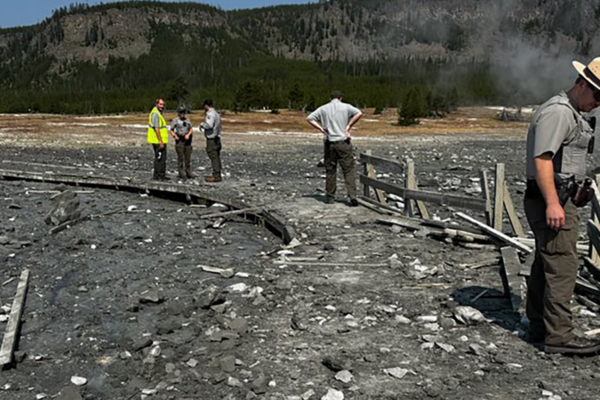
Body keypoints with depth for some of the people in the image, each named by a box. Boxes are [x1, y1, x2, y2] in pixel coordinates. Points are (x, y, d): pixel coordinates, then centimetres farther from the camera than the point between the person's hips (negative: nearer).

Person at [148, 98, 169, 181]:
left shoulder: (157, 112, 16)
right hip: (159, 141, -11)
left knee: (158, 158, 16)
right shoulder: (156, 114, -17)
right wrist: (161, 142, -23)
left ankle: (156, 175, 22)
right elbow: (156, 129, -22)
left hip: (157, 141, 11)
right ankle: (161, 176, -1)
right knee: (162, 158, -5)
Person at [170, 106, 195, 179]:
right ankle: (182, 173, 0)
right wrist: (174, 136, -18)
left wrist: (188, 135, -11)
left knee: (188, 157, 4)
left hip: (187, 140, 4)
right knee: (180, 158, -4)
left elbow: (191, 129, 8)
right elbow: (171, 130, 1)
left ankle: (188, 173, 9)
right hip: (179, 140, -4)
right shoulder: (175, 120, 2)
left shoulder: (187, 120, 14)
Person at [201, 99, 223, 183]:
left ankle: (216, 176, -8)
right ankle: (217, 175, 17)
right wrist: (204, 124, 20)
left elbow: (209, 125, -27)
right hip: (217, 138, 10)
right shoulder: (216, 114, 17)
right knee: (216, 157, 12)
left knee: (214, 157, -8)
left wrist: (202, 124, -9)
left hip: (211, 139, -10)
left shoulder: (210, 114, -13)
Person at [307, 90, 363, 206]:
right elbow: (359, 113, -13)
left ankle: (330, 197, 15)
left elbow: (309, 118, 5)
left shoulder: (323, 108, 7)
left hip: (329, 143, 2)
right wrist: (349, 126, -7)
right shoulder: (346, 107, 1)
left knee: (330, 171, 10)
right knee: (349, 170, 0)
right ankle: (352, 196, -10)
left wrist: (321, 128, 2)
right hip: (344, 143, -2)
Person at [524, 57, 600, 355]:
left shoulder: (571, 113, 21)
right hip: (551, 200, -11)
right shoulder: (557, 111, -13)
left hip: (557, 199, 11)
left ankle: (539, 327, 23)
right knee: (562, 267, -9)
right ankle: (559, 336, -5)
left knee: (545, 265, 14)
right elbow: (542, 158, -22)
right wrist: (553, 203, -26)